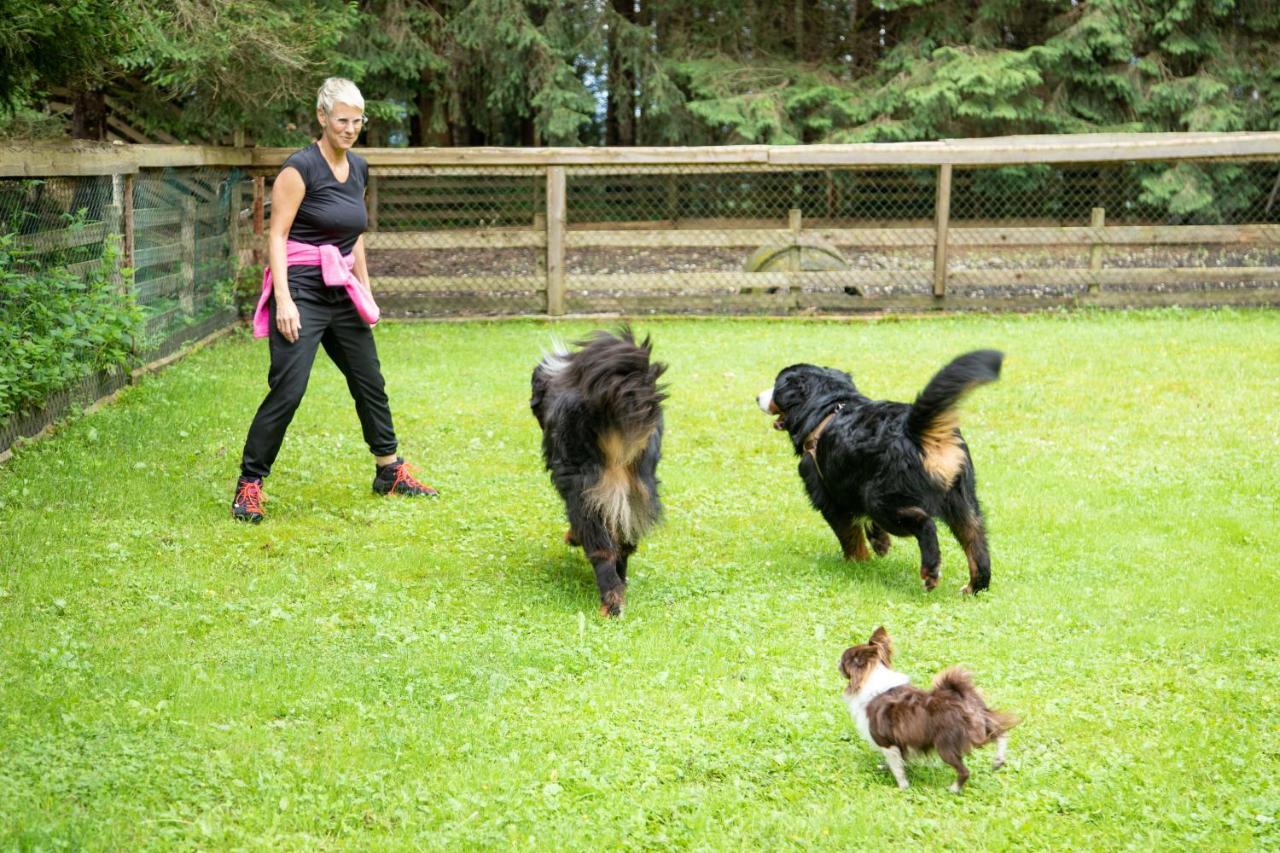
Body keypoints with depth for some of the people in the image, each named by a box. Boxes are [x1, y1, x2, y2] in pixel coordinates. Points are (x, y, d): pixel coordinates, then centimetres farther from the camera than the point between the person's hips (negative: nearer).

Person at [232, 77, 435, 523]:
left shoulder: (358, 169, 11)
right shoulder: (301, 167, -11)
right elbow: (277, 236, -14)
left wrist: (366, 293, 20)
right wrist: (283, 300, -21)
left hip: (342, 293, 8)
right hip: (301, 291, -8)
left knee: (370, 382, 15)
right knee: (287, 390, -13)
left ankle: (390, 473, 30)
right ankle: (248, 486, -4)